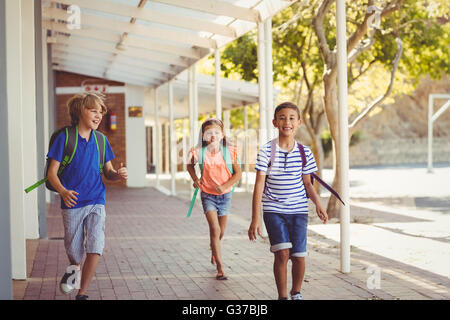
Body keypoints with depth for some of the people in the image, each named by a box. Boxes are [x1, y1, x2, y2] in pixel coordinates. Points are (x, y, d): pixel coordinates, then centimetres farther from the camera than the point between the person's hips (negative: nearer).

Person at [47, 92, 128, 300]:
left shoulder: (100, 140, 7)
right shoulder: (64, 138, -5)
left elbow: (107, 172, 12)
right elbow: (52, 172, -7)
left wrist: (118, 174, -12)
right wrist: (63, 192, -27)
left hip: (96, 201, 2)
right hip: (72, 203, -2)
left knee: (95, 248, -12)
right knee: (73, 250, 10)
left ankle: (82, 294, 1)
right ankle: (74, 268, 47)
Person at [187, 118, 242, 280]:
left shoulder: (229, 151, -12)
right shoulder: (200, 153, -12)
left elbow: (238, 173, -5)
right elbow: (190, 165, 10)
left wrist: (225, 186, -18)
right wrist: (195, 179, -4)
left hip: (224, 194, 2)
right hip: (208, 195, -2)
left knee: (221, 231, 13)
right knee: (215, 229, -15)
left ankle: (213, 250, 48)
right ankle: (220, 268, -11)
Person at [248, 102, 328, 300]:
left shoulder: (304, 153, 3)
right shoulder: (266, 151, -6)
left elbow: (307, 184, 13)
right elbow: (259, 185, -6)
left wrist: (318, 205, -6)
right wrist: (255, 220, -9)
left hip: (299, 210, 2)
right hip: (274, 210, -2)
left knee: (299, 255, -1)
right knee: (282, 253, -15)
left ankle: (296, 293, 26)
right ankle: (282, 297, 4)